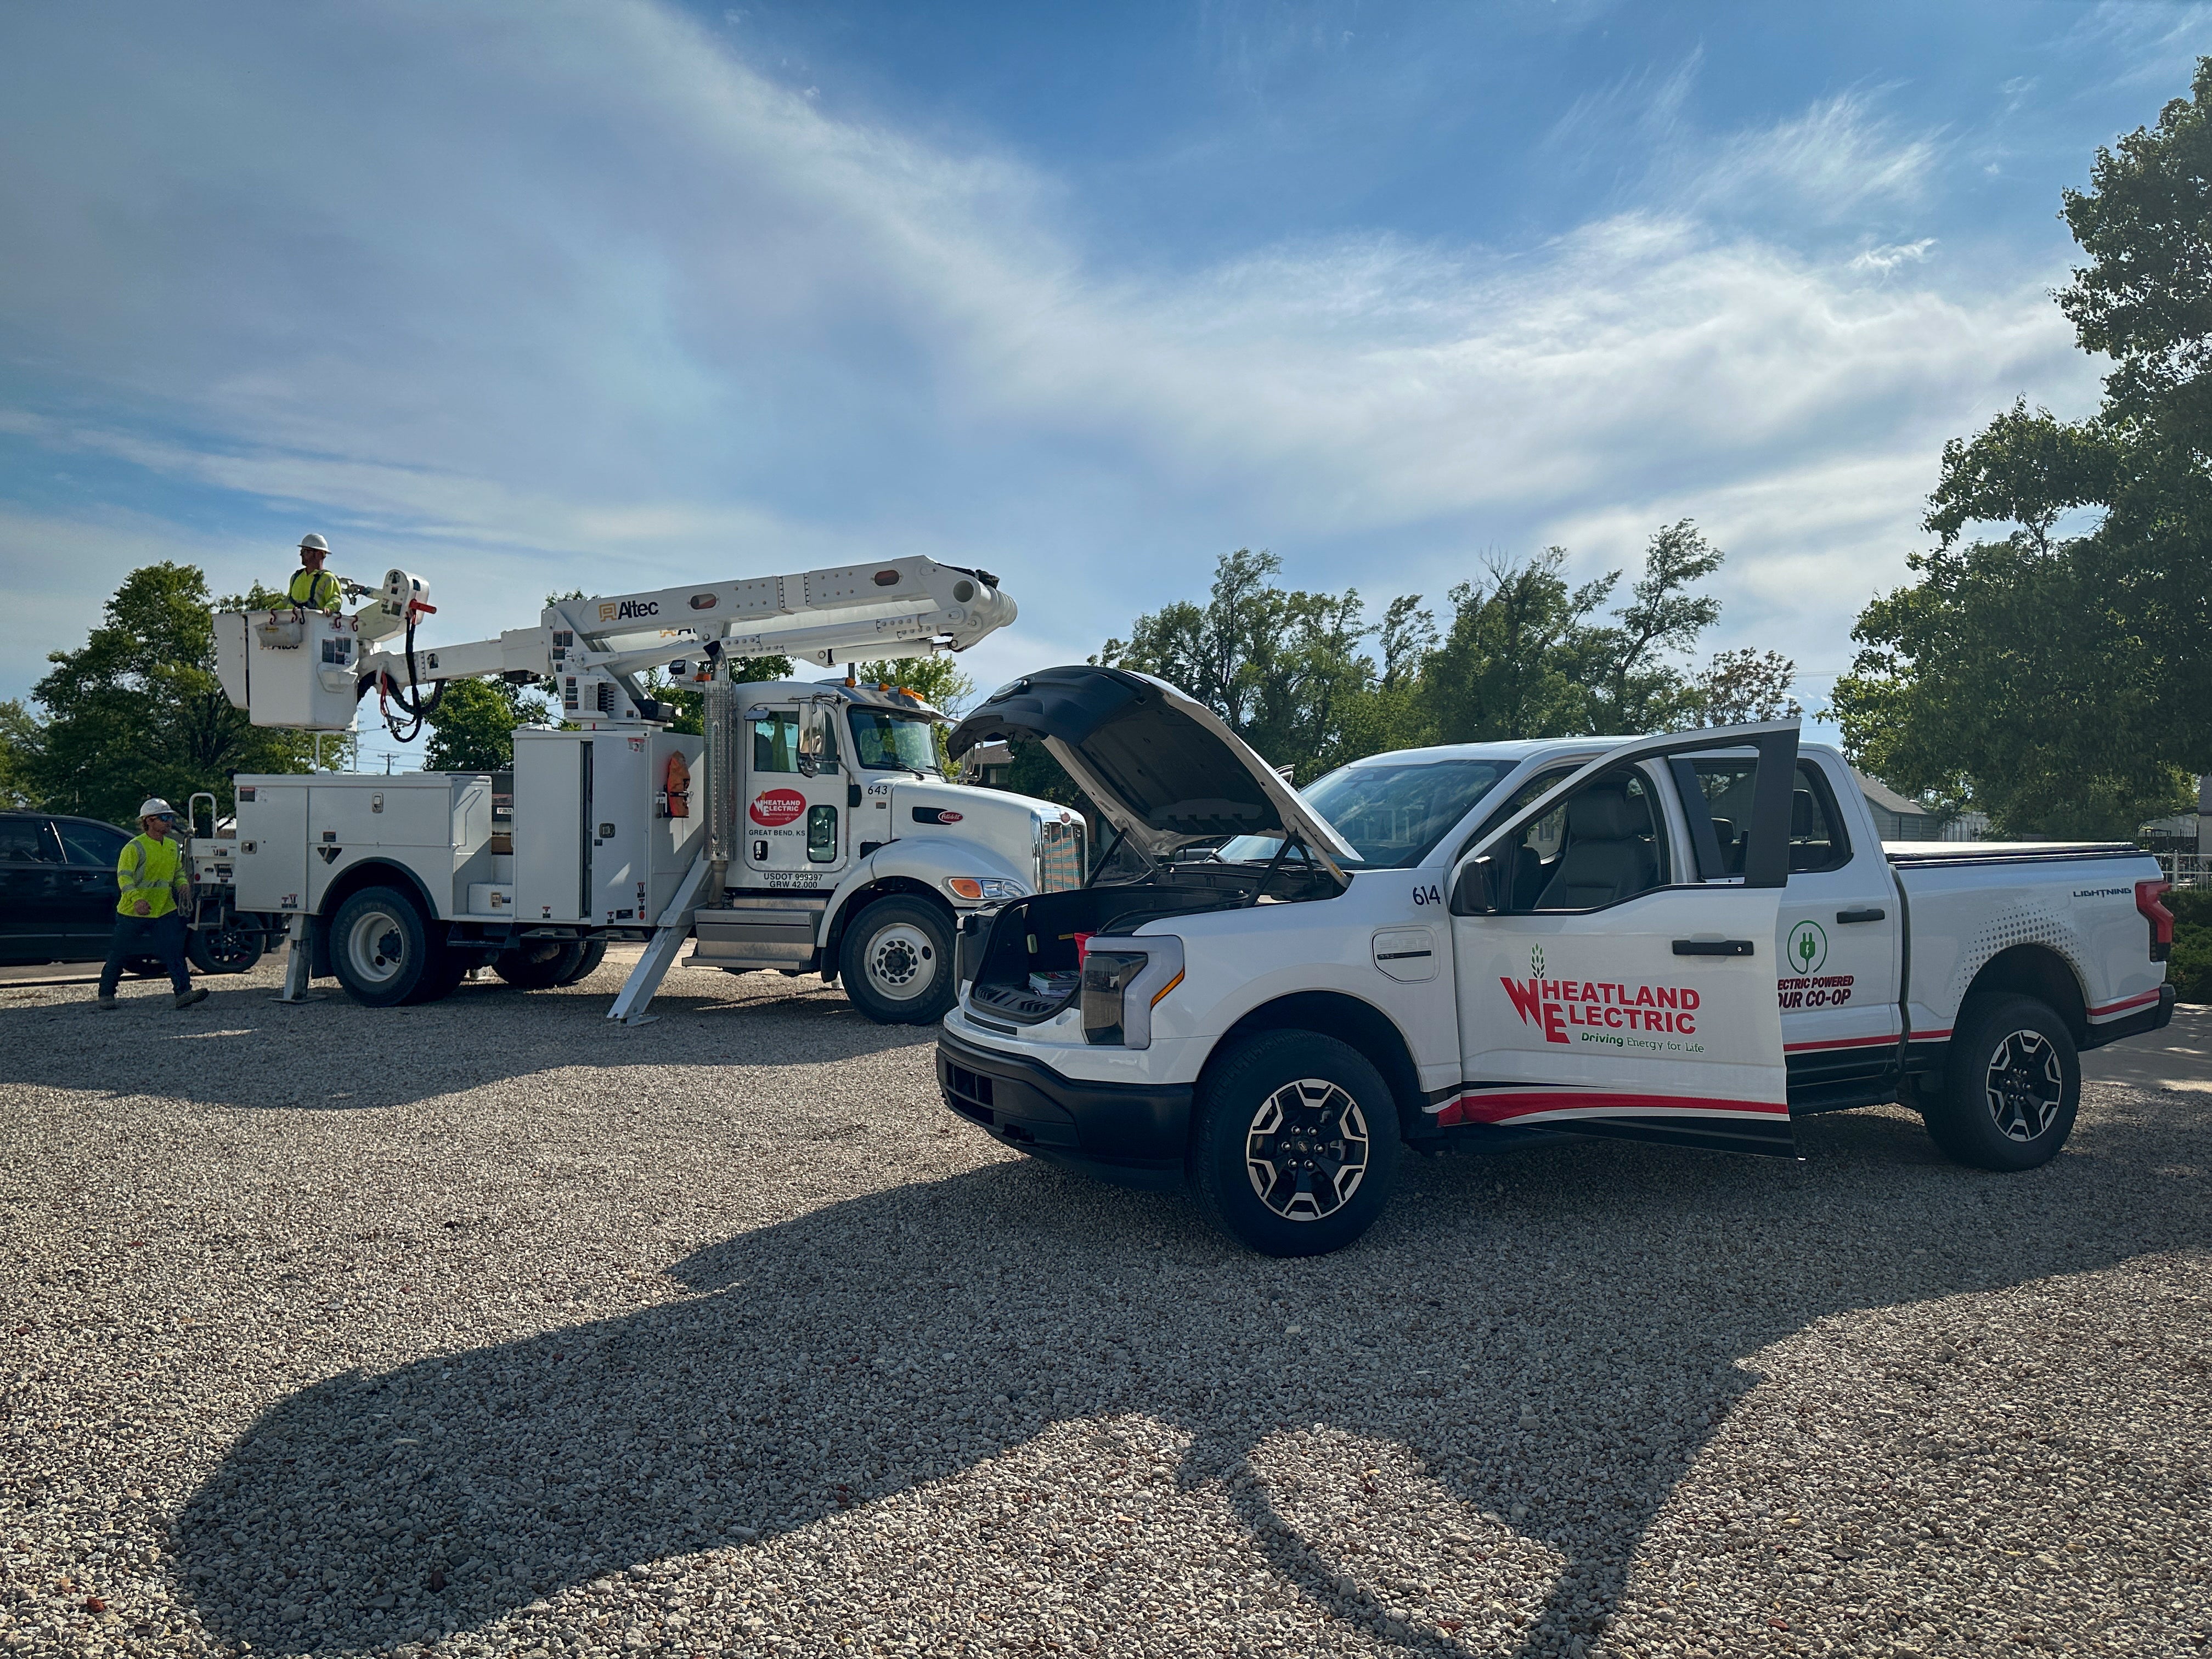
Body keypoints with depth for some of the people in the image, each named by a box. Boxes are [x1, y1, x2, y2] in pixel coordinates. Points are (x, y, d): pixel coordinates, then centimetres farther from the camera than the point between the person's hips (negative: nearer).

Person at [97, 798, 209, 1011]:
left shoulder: (174, 847, 11)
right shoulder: (134, 847, -10)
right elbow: (123, 876, -18)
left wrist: (184, 885, -1)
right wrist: (136, 899, -33)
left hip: (165, 910, 4)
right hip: (132, 912, -4)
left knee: (174, 950, -9)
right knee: (119, 954, 7)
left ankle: (184, 991, -15)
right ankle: (106, 994, 21)